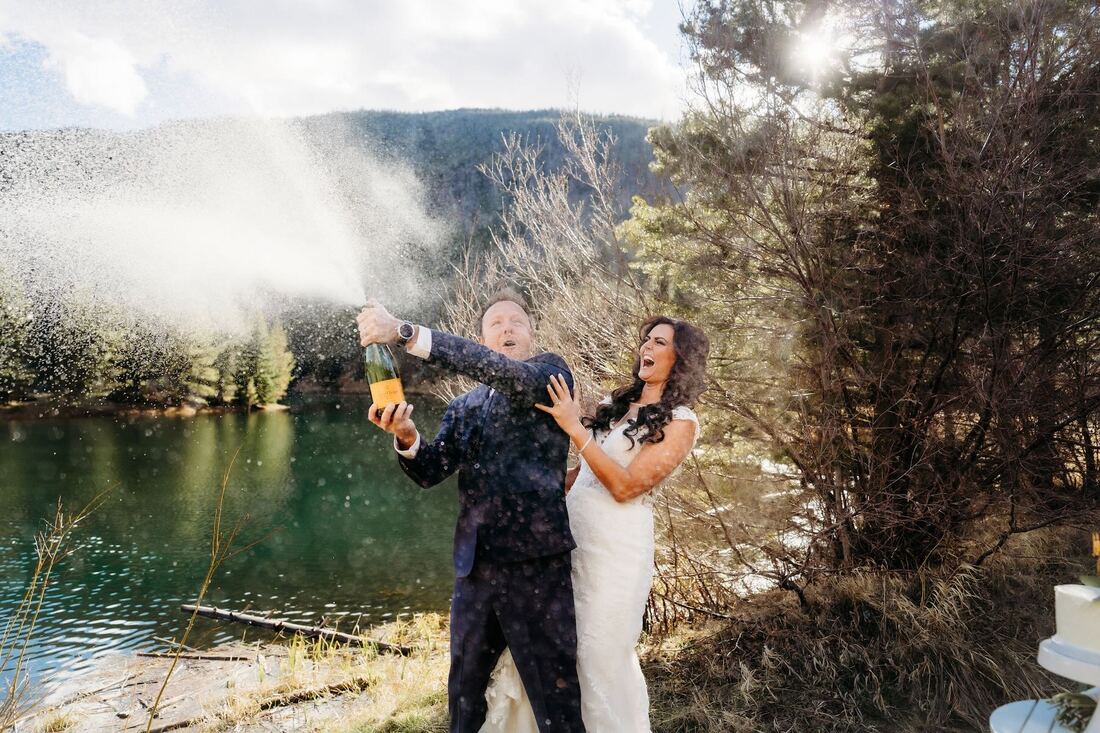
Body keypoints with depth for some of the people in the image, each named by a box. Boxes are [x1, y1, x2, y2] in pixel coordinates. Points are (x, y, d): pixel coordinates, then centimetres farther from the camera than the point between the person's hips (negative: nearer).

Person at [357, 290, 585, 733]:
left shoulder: (552, 372, 1)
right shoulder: (463, 408, 15)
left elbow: (506, 373, -20)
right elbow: (429, 472, 5)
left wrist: (405, 332, -25)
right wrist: (406, 437, -18)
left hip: (537, 565, -5)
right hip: (474, 568, 5)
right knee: (463, 693, 19)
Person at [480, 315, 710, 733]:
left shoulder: (679, 422, -6)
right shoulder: (616, 404, 13)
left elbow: (625, 486, -16)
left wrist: (576, 429, -20)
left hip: (615, 546, -6)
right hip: (569, 534, 6)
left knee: (600, 656, 3)